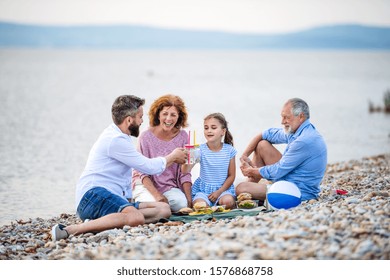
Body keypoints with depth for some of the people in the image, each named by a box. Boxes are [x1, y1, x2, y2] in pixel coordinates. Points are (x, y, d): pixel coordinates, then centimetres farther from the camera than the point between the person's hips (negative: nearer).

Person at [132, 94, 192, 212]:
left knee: (182, 204, -27)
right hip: (146, 185, -2)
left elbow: (184, 172, 0)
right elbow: (143, 172, -11)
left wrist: (189, 198, -13)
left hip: (170, 186, 2)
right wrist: (157, 195, -25)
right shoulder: (146, 136, -12)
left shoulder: (182, 137, -3)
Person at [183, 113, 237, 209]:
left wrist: (219, 192, -9)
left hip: (223, 188, 0)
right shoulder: (201, 150, -6)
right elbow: (185, 171, -16)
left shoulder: (229, 150, -3)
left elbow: (231, 176, 2)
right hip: (203, 189, 0)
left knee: (227, 201, -31)